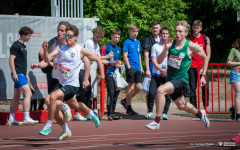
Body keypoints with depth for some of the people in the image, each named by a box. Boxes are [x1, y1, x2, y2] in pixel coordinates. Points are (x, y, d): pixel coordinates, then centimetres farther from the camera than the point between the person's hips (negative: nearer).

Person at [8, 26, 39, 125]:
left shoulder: (23, 46, 19)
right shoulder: (16, 45, -9)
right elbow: (11, 59, -15)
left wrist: (26, 74, 25)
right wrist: (14, 73, -20)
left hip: (22, 74, 10)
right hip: (18, 74, -10)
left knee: (16, 97, 10)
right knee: (28, 93, -16)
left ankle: (11, 120, 13)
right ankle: (26, 118, -18)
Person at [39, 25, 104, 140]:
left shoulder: (81, 51, -7)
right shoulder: (60, 48, 4)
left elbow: (97, 59, 4)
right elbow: (48, 59, -8)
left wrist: (102, 74, 3)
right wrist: (45, 50, -26)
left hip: (72, 85, -6)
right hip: (61, 84, 6)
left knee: (53, 97, -26)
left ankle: (48, 126, -18)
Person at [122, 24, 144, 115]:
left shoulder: (138, 42, 15)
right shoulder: (127, 42, -5)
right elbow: (125, 55, -9)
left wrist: (141, 67, 17)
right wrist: (129, 67, -15)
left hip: (137, 69, 7)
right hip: (131, 68, -7)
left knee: (139, 87, 4)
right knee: (131, 87, -4)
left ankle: (125, 101, 20)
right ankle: (129, 109, 2)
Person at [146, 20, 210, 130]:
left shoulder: (191, 46, -12)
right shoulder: (171, 44, -1)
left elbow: (205, 58, 4)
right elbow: (159, 61, -4)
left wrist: (203, 76, 3)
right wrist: (166, 49, -19)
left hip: (181, 79, -6)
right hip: (170, 78, 6)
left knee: (161, 90, -29)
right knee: (181, 106, 20)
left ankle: (157, 121, -24)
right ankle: (200, 114, 50)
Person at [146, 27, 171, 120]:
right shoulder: (155, 46, 9)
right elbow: (153, 60, 2)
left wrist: (166, 70, -9)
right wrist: (161, 70, -12)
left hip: (167, 74, 0)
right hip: (156, 74, 0)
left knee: (167, 95, -6)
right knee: (152, 93, -8)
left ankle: (165, 113, 4)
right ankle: (150, 112, 4)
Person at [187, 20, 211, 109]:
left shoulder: (205, 39, 6)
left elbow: (208, 55, 5)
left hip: (202, 67, 0)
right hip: (191, 67, 0)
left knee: (205, 87, -7)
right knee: (192, 88, -1)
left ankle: (206, 105, 4)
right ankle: (194, 107, 5)